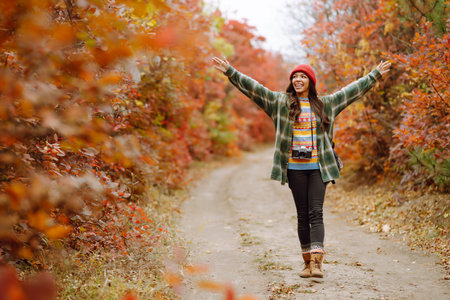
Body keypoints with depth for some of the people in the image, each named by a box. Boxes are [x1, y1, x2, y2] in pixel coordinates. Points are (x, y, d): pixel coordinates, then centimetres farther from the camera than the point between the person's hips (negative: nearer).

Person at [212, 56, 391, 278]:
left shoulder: (325, 104, 12)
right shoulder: (280, 102, 7)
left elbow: (353, 90, 19)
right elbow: (252, 87, 3)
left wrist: (375, 75, 22)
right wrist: (229, 71, -3)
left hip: (318, 167, 0)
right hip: (295, 168, 0)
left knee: (316, 213, -9)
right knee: (302, 215, 5)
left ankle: (317, 261, -17)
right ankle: (307, 261, 14)